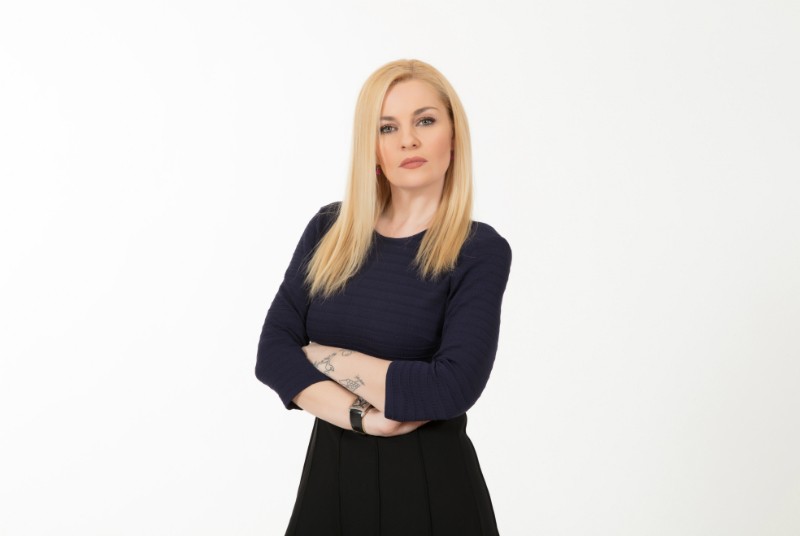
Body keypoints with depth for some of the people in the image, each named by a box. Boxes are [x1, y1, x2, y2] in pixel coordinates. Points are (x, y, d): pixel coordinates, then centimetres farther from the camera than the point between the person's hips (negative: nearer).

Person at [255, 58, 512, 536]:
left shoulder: (480, 251, -10)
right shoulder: (329, 229, 2)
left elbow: (453, 387, -21)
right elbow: (273, 351, -5)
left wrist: (326, 357, -12)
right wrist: (362, 416, -19)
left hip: (430, 484, -3)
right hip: (330, 474, 3)